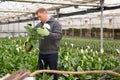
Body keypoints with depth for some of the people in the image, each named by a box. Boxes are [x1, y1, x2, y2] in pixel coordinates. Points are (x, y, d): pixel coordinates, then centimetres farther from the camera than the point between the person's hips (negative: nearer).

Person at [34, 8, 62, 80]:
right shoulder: (39, 24, 10)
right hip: (42, 53, 6)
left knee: (53, 72, 5)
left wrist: (48, 33, -33)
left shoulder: (55, 23, -7)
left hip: (52, 53, -6)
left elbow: (59, 35, -19)